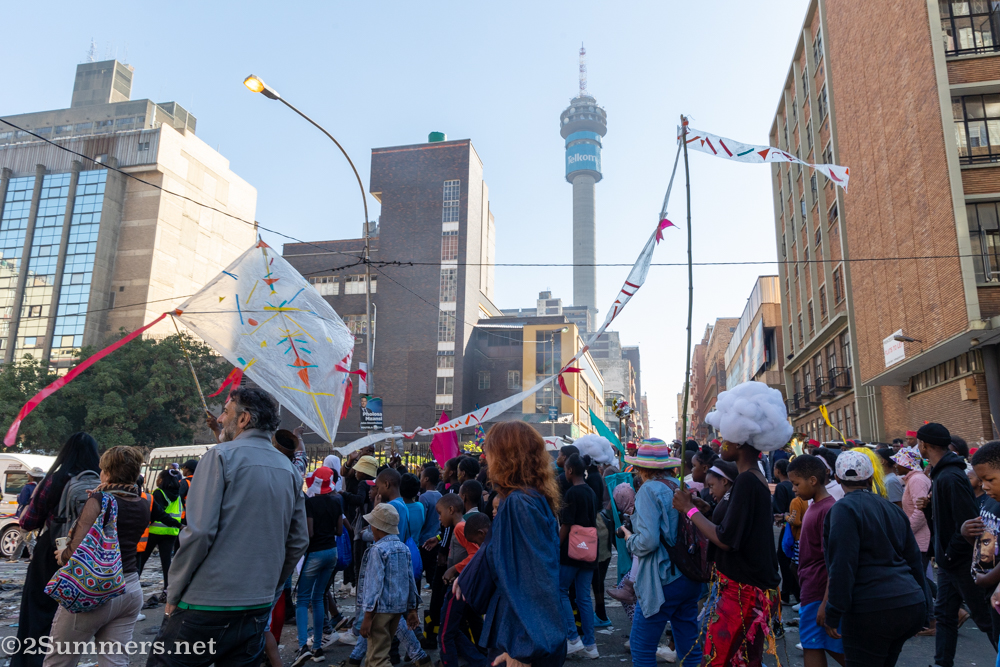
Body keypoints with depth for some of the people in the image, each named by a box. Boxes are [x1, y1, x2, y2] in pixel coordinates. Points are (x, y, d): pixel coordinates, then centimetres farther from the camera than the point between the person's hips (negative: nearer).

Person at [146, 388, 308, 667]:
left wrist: (174, 593, -5)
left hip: (207, 605, -6)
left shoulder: (222, 456, -10)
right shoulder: (289, 469, 7)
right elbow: (299, 541, 9)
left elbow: (200, 531, -16)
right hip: (258, 609, 6)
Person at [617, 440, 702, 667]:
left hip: (663, 580, -7)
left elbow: (648, 541, -21)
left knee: (641, 648, 4)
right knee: (690, 646, 16)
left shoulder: (649, 490, -13)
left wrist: (630, 540, -2)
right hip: (690, 579, 8)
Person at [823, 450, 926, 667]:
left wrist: (833, 614, -12)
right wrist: (922, 605, 28)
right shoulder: (892, 508, 14)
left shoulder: (844, 509, -10)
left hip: (871, 611, -8)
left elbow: (841, 567, -16)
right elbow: (914, 559, 19)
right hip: (911, 606, 8)